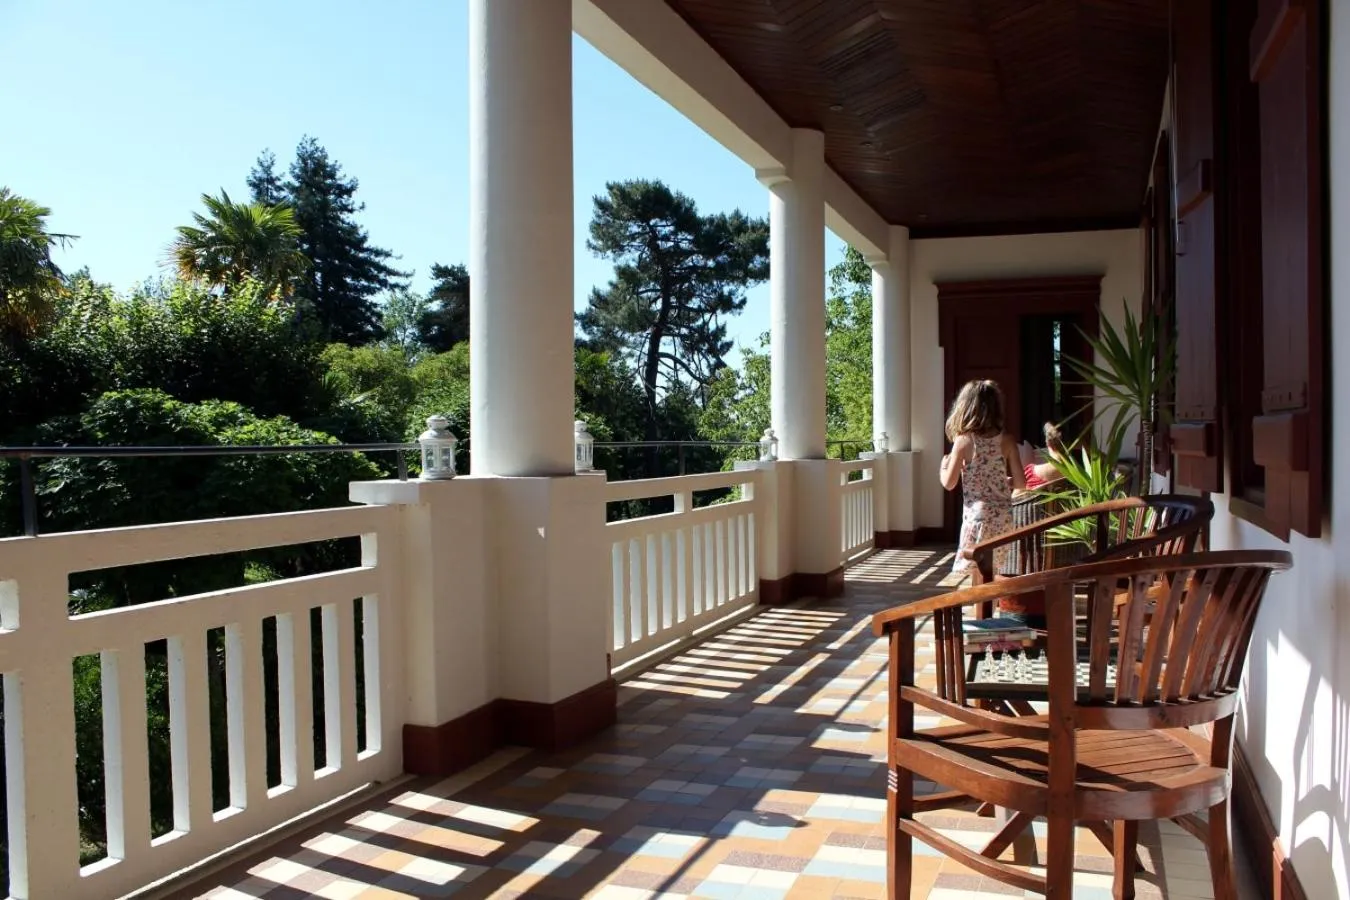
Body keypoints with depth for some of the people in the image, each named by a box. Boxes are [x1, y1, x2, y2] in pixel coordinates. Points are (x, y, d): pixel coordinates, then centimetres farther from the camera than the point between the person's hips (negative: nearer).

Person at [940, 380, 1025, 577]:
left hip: (977, 516, -4)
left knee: (967, 569, 3)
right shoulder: (1007, 441, -1)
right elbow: (1021, 483, 0)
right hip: (1003, 517, 4)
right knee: (994, 572, 14)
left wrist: (944, 464, 14)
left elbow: (949, 483, -5)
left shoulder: (963, 441, -9)